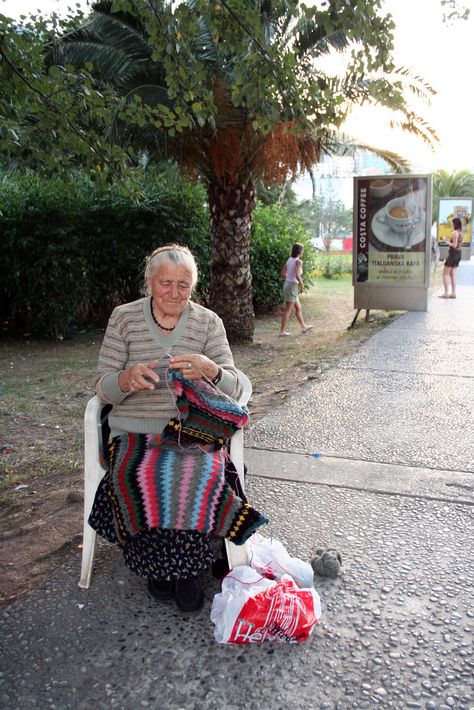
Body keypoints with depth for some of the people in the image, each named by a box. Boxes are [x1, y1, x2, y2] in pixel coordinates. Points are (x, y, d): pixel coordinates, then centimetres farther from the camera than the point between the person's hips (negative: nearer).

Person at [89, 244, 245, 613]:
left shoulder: (208, 321, 5)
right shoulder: (124, 317, 5)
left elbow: (234, 389, -1)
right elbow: (103, 388, 3)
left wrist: (210, 370, -25)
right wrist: (128, 379, -22)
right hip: (135, 431, 0)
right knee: (140, 483, -30)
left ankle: (186, 567, -4)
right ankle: (159, 566, -1)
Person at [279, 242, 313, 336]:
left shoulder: (289, 260, 9)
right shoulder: (298, 261, -15)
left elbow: (283, 273, 14)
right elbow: (297, 275, -25)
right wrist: (301, 284, -7)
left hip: (287, 284, 8)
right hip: (292, 286, -8)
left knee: (298, 307, 20)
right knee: (288, 310, -1)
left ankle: (304, 327, 31)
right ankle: (282, 331, 3)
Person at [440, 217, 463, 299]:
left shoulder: (455, 232, -18)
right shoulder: (460, 232, 10)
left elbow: (454, 245, -22)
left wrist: (447, 242, -8)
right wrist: (449, 241, 10)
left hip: (453, 253, -9)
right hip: (458, 253, 9)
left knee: (445, 273, -3)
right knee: (452, 274, 14)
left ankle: (446, 293, -5)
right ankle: (453, 293, 14)